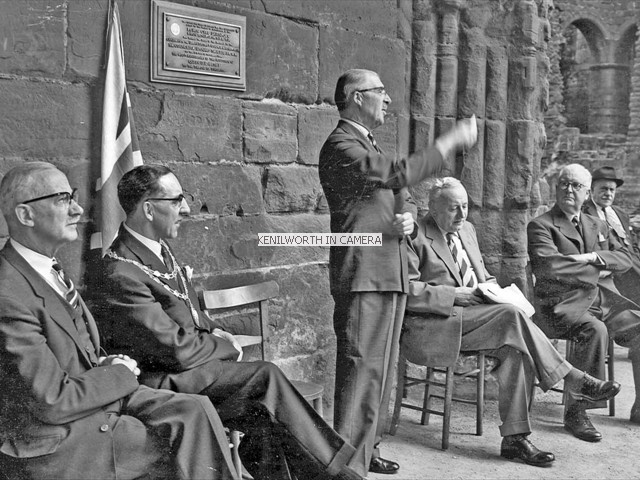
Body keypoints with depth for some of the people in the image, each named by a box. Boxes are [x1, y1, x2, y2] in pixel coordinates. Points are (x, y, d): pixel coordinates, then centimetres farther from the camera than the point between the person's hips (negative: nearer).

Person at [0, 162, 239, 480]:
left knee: (195, 411, -6)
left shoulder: (48, 268, 5)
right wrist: (119, 374, -11)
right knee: (183, 442, -10)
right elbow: (54, 402, -23)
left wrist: (104, 364, 0)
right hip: (52, 444, -8)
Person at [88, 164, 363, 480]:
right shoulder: (120, 274, -22)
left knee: (262, 415, -13)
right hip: (162, 380, -8)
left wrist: (213, 330, 3)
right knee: (266, 377, -16)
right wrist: (225, 346, -6)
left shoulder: (158, 247, 8)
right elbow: (177, 350, -21)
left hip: (182, 363, 8)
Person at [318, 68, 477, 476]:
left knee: (383, 367, 15)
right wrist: (453, 140, -16)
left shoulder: (369, 144, 22)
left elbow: (403, 194, 23)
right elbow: (400, 173, -24)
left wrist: (409, 217, -1)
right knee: (361, 369, -9)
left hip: (391, 273, 10)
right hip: (363, 274, -10)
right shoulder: (341, 145, -10)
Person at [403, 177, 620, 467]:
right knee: (511, 315, -27)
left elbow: (482, 276, 28)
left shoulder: (467, 229, 20)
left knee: (515, 350, -23)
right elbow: (407, 290, -15)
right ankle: (572, 380, -19)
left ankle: (514, 438, -21)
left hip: (471, 317, 8)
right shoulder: (415, 236, -6)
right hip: (430, 326, -8)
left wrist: (489, 286, 3)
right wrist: (454, 295, -20)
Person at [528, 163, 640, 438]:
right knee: (595, 330, -34)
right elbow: (549, 265, -16)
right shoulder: (541, 226, 1)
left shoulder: (597, 226, 23)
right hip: (564, 304, -7)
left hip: (605, 300, 7)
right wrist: (596, 273, -7)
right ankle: (575, 413, -23)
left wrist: (594, 257, -7)